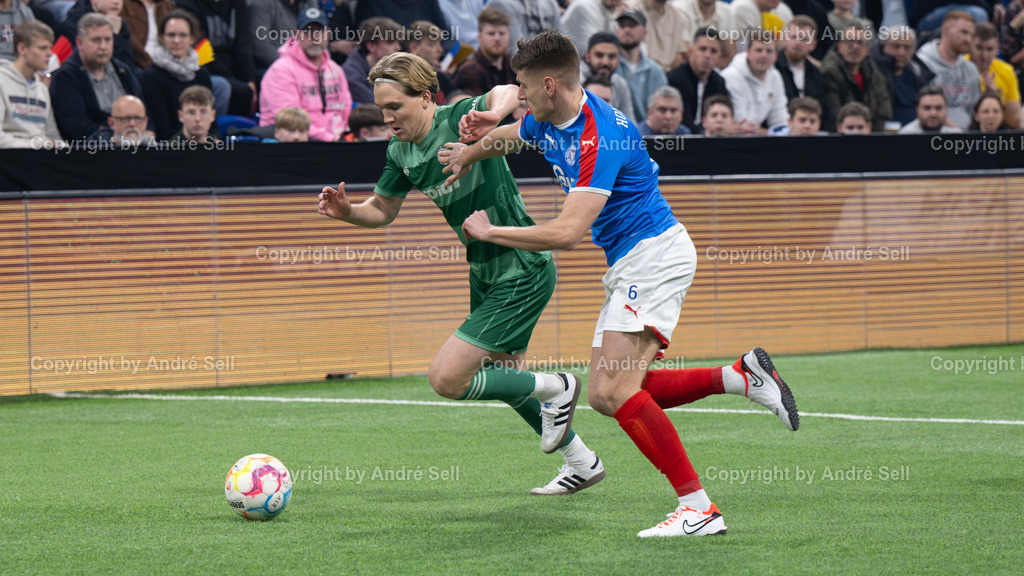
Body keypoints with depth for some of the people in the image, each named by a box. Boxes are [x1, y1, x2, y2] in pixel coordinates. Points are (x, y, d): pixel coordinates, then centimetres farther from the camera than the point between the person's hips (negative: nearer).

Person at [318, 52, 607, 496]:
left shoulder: (461, 119, -22)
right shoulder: (401, 152, 2)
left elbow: (510, 93, -41)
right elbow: (383, 209, 15)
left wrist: (495, 113, -63)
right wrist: (346, 211, -6)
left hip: (523, 272, -9)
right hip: (485, 273, 9)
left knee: (446, 379, -15)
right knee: (502, 379, 23)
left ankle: (554, 389, 5)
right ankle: (581, 463, 39)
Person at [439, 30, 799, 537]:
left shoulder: (600, 137, -24)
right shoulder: (547, 123, 6)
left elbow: (568, 232, -30)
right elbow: (506, 136, 32)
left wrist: (490, 232, -20)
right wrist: (469, 154, 43)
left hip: (654, 253, -10)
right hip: (628, 265, 10)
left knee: (615, 391, -21)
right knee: (604, 395, 5)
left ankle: (699, 509, -21)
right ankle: (740, 376, 7)